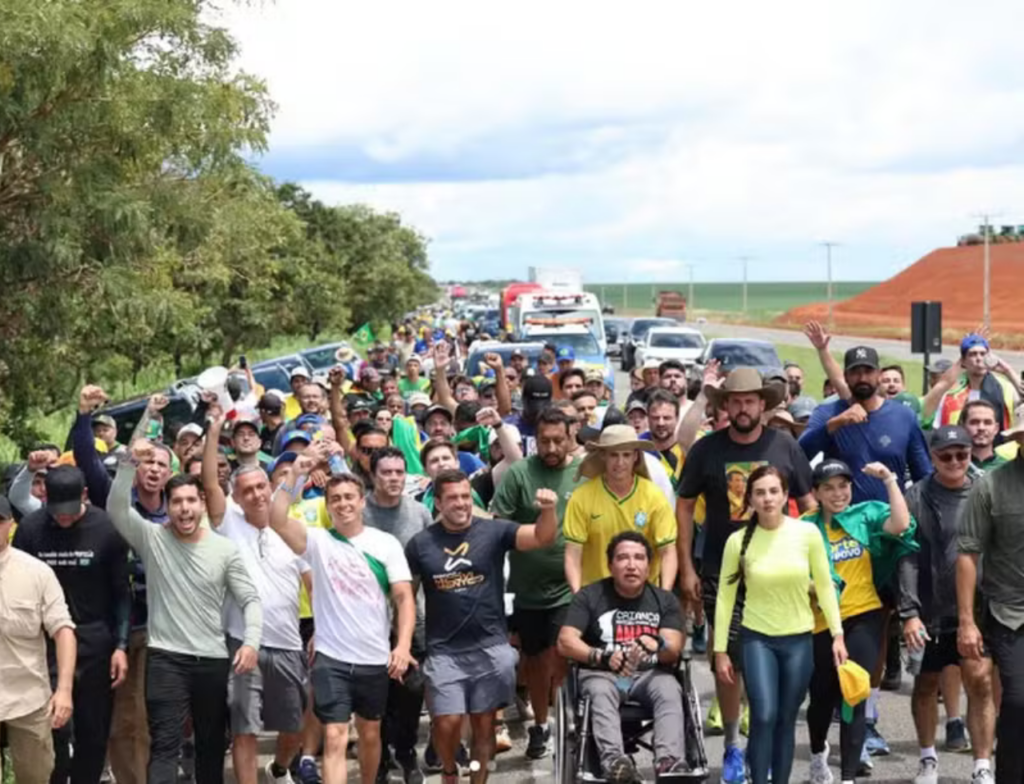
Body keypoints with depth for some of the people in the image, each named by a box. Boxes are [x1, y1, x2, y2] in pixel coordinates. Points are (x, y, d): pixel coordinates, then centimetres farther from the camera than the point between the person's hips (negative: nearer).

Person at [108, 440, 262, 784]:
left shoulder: (225, 549, 0)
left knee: (212, 742, 16)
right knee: (164, 744, -9)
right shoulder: (152, 538, -2)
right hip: (165, 657, -2)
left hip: (213, 659, 2)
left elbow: (250, 600, 1)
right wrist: (131, 462, -28)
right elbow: (117, 508, -18)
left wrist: (251, 641, -14)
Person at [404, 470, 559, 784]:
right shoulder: (420, 543, 0)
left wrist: (548, 510, -35)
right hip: (444, 651, 0)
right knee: (447, 722, -6)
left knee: (484, 723, 8)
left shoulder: (494, 531, -3)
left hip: (491, 647, 0)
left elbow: (541, 537, -15)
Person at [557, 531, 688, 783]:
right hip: (602, 673, -1)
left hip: (650, 673, 2)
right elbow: (565, 642, -5)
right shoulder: (589, 596, 5)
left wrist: (657, 645, -28)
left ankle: (669, 762, -50)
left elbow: (673, 650, -3)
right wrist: (601, 656, -23)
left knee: (670, 692, -31)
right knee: (600, 693, -35)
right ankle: (614, 760, -57)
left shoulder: (665, 600, 9)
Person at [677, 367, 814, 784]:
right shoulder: (706, 449, -3)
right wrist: (686, 567, -2)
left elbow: (808, 504, 4)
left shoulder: (785, 446, -2)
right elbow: (685, 506, 2)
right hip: (720, 573, 0)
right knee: (727, 660, 6)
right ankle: (732, 746, 19)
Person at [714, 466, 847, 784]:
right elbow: (725, 596, -1)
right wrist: (720, 650, -1)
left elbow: (825, 586, 2)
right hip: (757, 639, -1)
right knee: (764, 716, -14)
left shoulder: (807, 533, -7)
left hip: (799, 640, 1)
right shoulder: (738, 541, -7)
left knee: (786, 721, 8)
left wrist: (837, 634, 0)